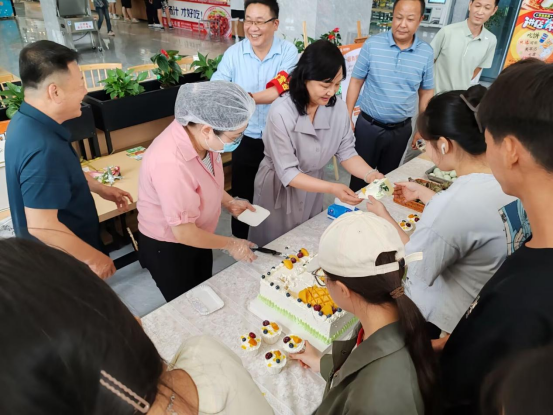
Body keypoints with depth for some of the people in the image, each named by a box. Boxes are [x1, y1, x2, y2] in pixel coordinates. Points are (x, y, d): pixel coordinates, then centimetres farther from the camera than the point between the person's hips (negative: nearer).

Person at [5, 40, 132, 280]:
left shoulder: (25, 122, -3)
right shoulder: (43, 149, -36)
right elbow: (41, 226, -33)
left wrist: (100, 189, 13)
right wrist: (93, 257, -23)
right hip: (62, 261, -9)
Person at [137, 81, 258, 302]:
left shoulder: (200, 136, -15)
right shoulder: (171, 163, -40)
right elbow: (183, 233, -30)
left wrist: (229, 203, -4)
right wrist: (231, 244, -17)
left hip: (195, 235, 7)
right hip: (167, 248, -7)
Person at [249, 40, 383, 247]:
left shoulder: (338, 107, -14)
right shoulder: (281, 112, -29)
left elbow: (346, 152, -6)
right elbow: (288, 173, -27)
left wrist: (370, 174, -25)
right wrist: (331, 188, -38)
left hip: (313, 187, 5)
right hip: (279, 188, -4)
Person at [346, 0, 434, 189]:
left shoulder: (426, 52, -3)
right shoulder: (372, 44, -10)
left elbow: (426, 93, 6)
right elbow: (356, 82, -3)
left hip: (401, 129, 2)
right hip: (368, 125, -2)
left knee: (389, 175, 18)